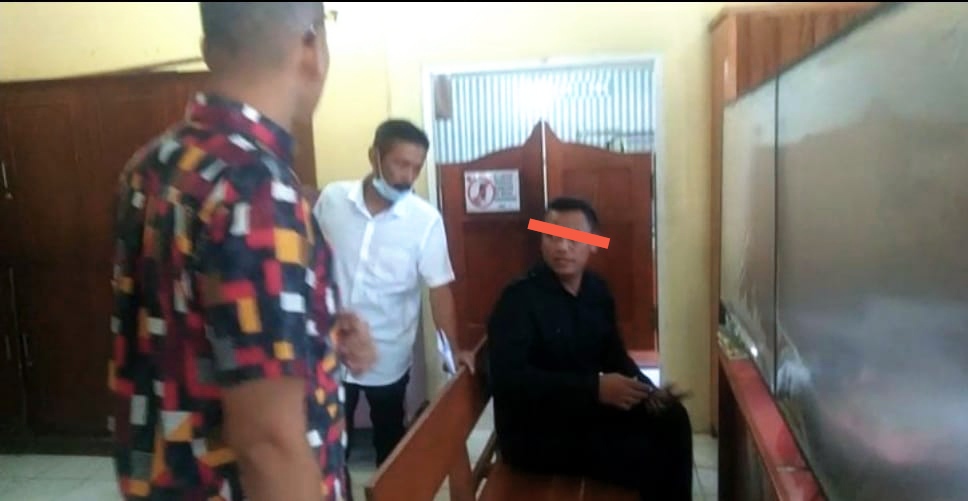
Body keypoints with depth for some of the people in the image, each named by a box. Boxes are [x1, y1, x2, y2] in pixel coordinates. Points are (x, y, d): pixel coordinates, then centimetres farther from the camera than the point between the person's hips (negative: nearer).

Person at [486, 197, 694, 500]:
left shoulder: (597, 290, 4)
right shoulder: (519, 299, -18)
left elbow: (614, 355, 13)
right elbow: (508, 377, -28)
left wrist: (648, 392, -7)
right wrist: (595, 388, -31)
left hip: (586, 410, 7)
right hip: (533, 432, -7)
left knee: (671, 418, -6)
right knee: (645, 457, -17)